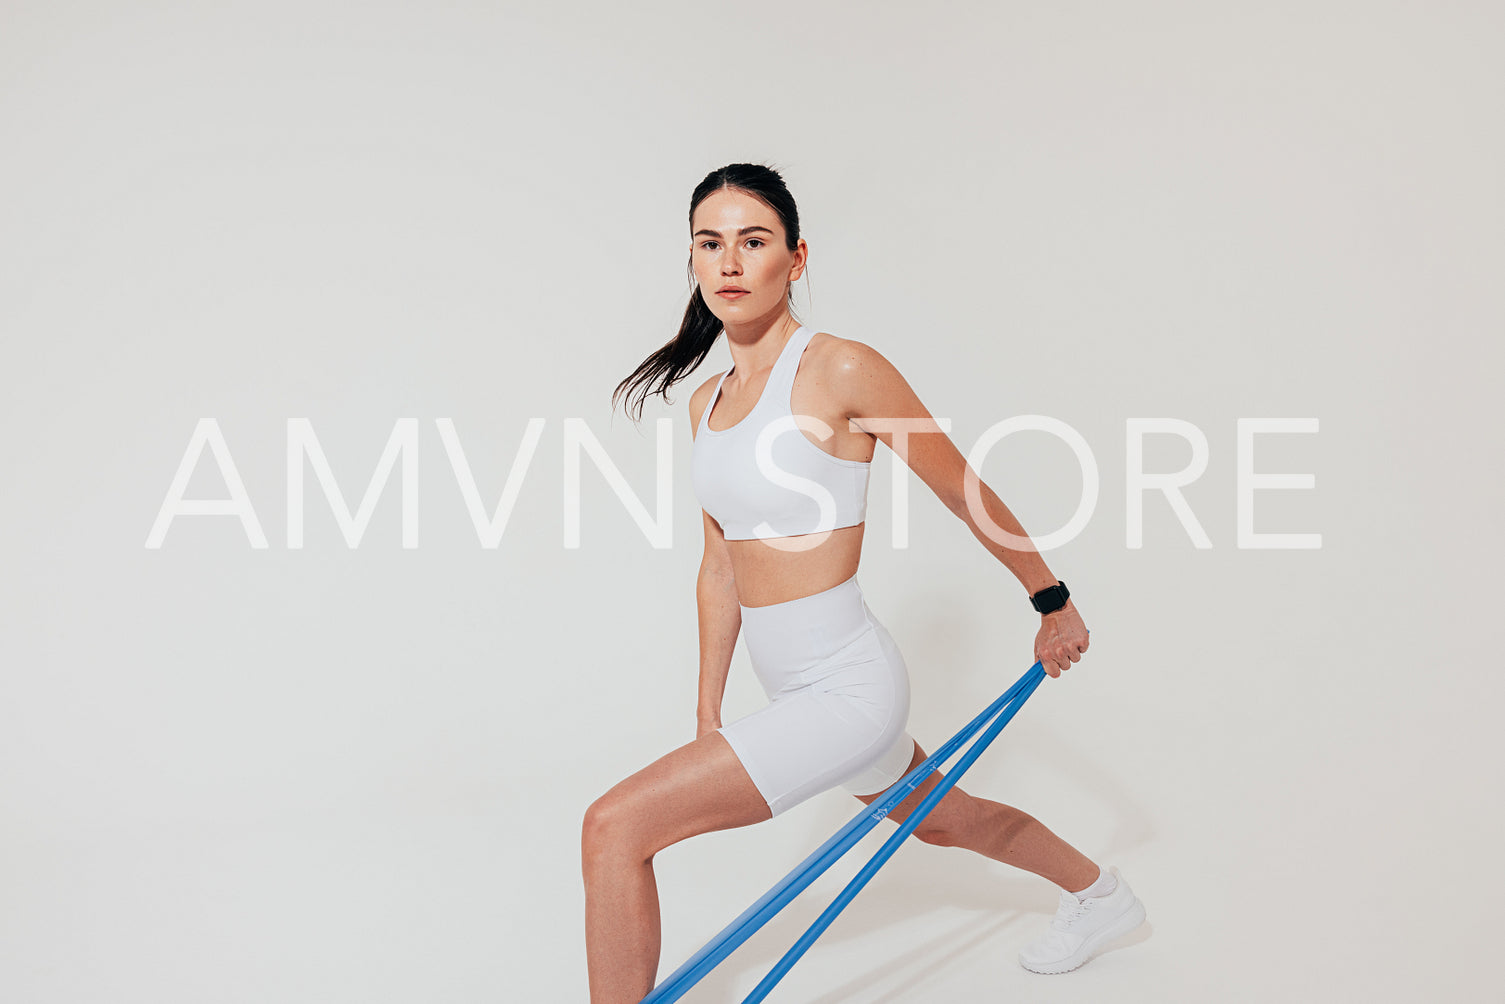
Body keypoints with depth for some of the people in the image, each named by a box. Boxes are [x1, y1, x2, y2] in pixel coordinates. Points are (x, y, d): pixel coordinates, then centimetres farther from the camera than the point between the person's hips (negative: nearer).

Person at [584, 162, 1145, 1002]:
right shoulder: (708, 401, 7)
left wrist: (1055, 603, 5)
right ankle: (1103, 896, 57)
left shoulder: (843, 370, -16)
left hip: (846, 687, -8)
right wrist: (709, 720, 14)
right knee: (946, 820, 30)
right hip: (794, 691, 8)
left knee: (615, 828, -16)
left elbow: (968, 496, -6)